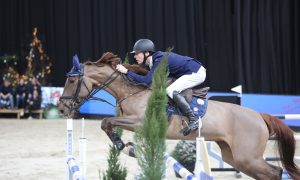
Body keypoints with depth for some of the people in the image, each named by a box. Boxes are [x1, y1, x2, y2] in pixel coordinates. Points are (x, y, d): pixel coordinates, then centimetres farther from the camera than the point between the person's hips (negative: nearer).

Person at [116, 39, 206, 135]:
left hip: (197, 73, -10)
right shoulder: (155, 60, 6)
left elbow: (146, 81, -30)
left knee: (171, 90, -22)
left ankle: (193, 119, -19)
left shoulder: (160, 61, -24)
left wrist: (127, 72, -26)